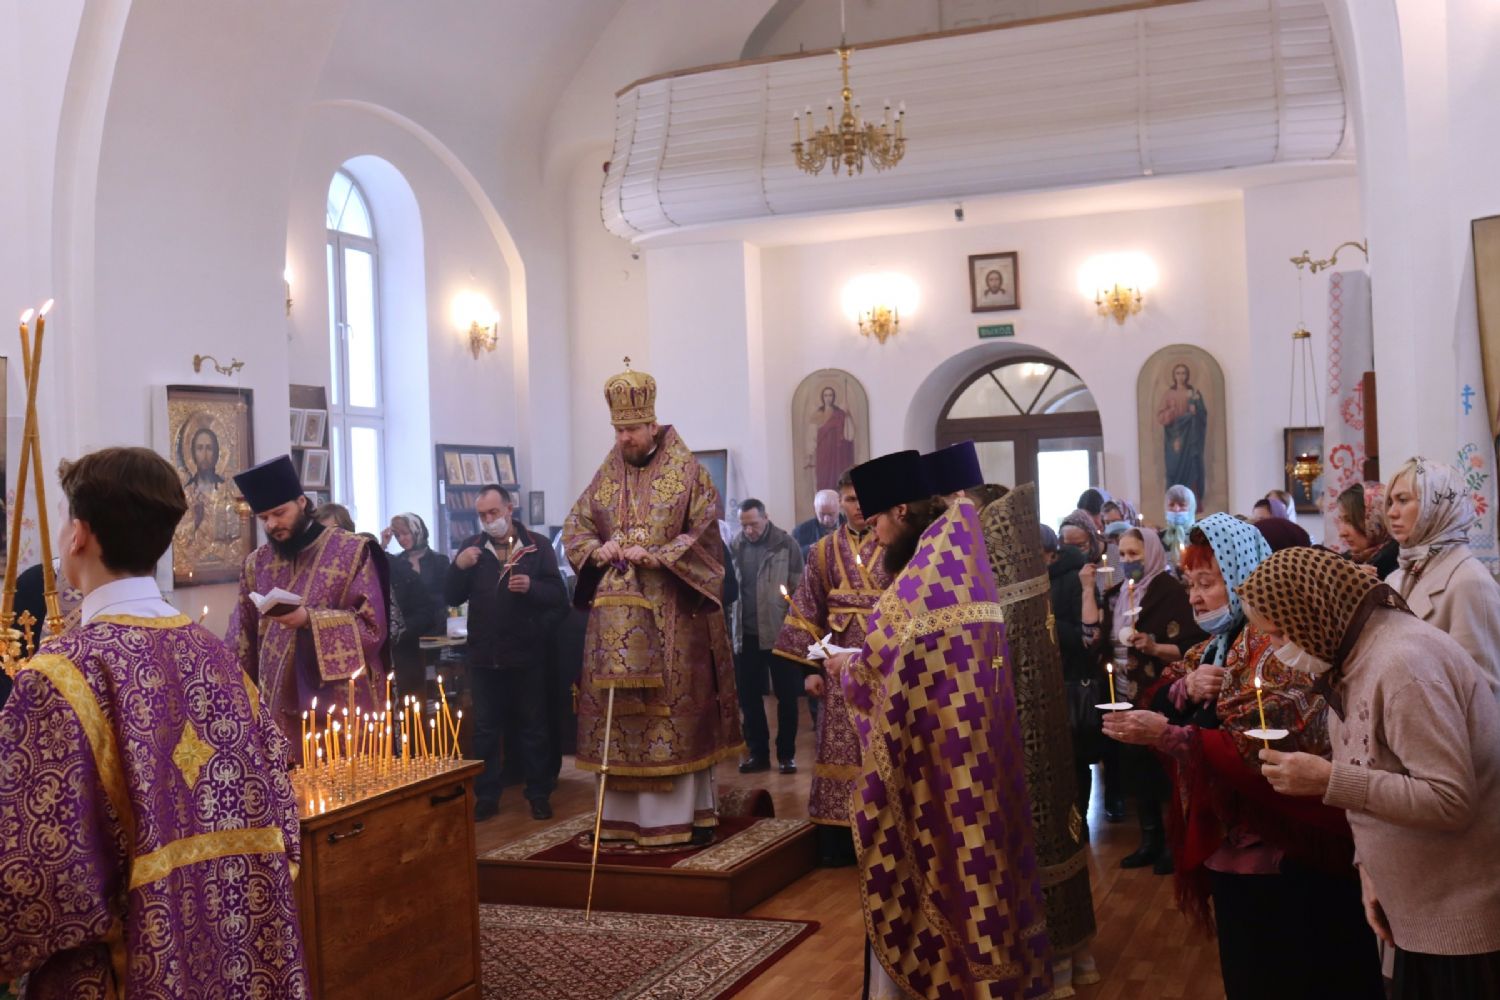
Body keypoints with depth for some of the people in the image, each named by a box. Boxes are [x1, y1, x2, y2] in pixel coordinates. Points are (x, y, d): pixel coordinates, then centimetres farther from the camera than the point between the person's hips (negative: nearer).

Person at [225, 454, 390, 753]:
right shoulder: (257, 563, 10)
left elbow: (373, 626, -8)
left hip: (344, 706, -3)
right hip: (280, 710, 4)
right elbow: (241, 641, 11)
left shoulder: (352, 551, -3)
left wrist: (309, 619, -20)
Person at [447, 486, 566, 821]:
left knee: (532, 728, 7)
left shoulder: (538, 546, -1)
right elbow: (451, 599, 1)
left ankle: (539, 795, 16)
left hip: (527, 654, -2)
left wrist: (532, 587, -23)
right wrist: (458, 566, -15)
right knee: (485, 730, 9)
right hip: (483, 654, 2)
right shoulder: (471, 546, 6)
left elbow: (559, 596, -5)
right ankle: (486, 797, 17)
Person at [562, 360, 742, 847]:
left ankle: (689, 811, 6)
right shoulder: (606, 476, 11)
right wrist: (598, 550, -9)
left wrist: (654, 555, -19)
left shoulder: (688, 473, -3)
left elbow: (704, 536, -7)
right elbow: (575, 528, 12)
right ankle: (624, 814, 11)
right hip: (616, 612, 4)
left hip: (673, 612, -4)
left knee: (680, 706, -1)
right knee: (619, 707, 4)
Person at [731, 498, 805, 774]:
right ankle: (758, 752, 20)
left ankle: (787, 754, 17)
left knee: (786, 695, 7)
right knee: (748, 695, 9)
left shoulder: (786, 544, -5)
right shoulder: (735, 545, 3)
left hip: (780, 631, -3)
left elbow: (800, 588, -6)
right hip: (747, 633, 3)